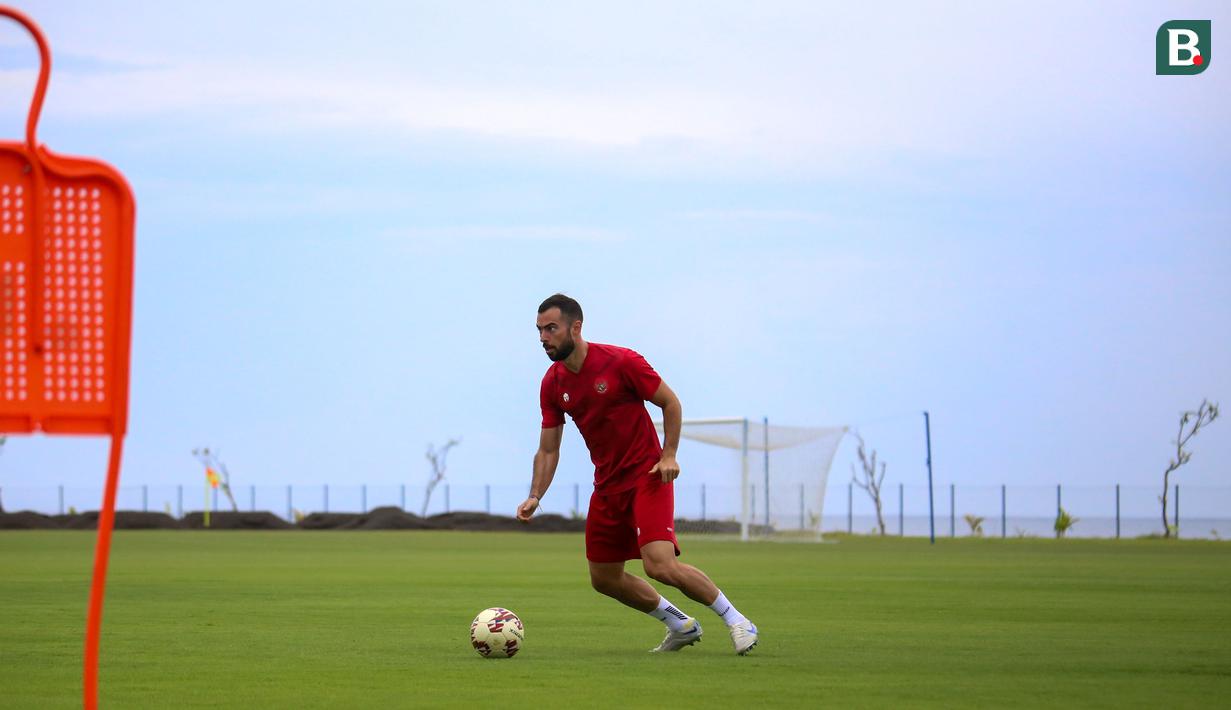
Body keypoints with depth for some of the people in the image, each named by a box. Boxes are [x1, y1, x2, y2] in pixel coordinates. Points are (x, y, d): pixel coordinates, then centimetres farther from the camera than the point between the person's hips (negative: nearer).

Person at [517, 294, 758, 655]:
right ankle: (680, 625, 27)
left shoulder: (621, 362, -15)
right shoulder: (552, 384, 2)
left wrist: (668, 455, -15)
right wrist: (535, 497, -7)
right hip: (608, 486, 7)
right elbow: (548, 450, 6)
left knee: (660, 566, -23)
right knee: (604, 579, 9)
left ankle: (737, 621, -6)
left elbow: (670, 403, -5)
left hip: (647, 476, -7)